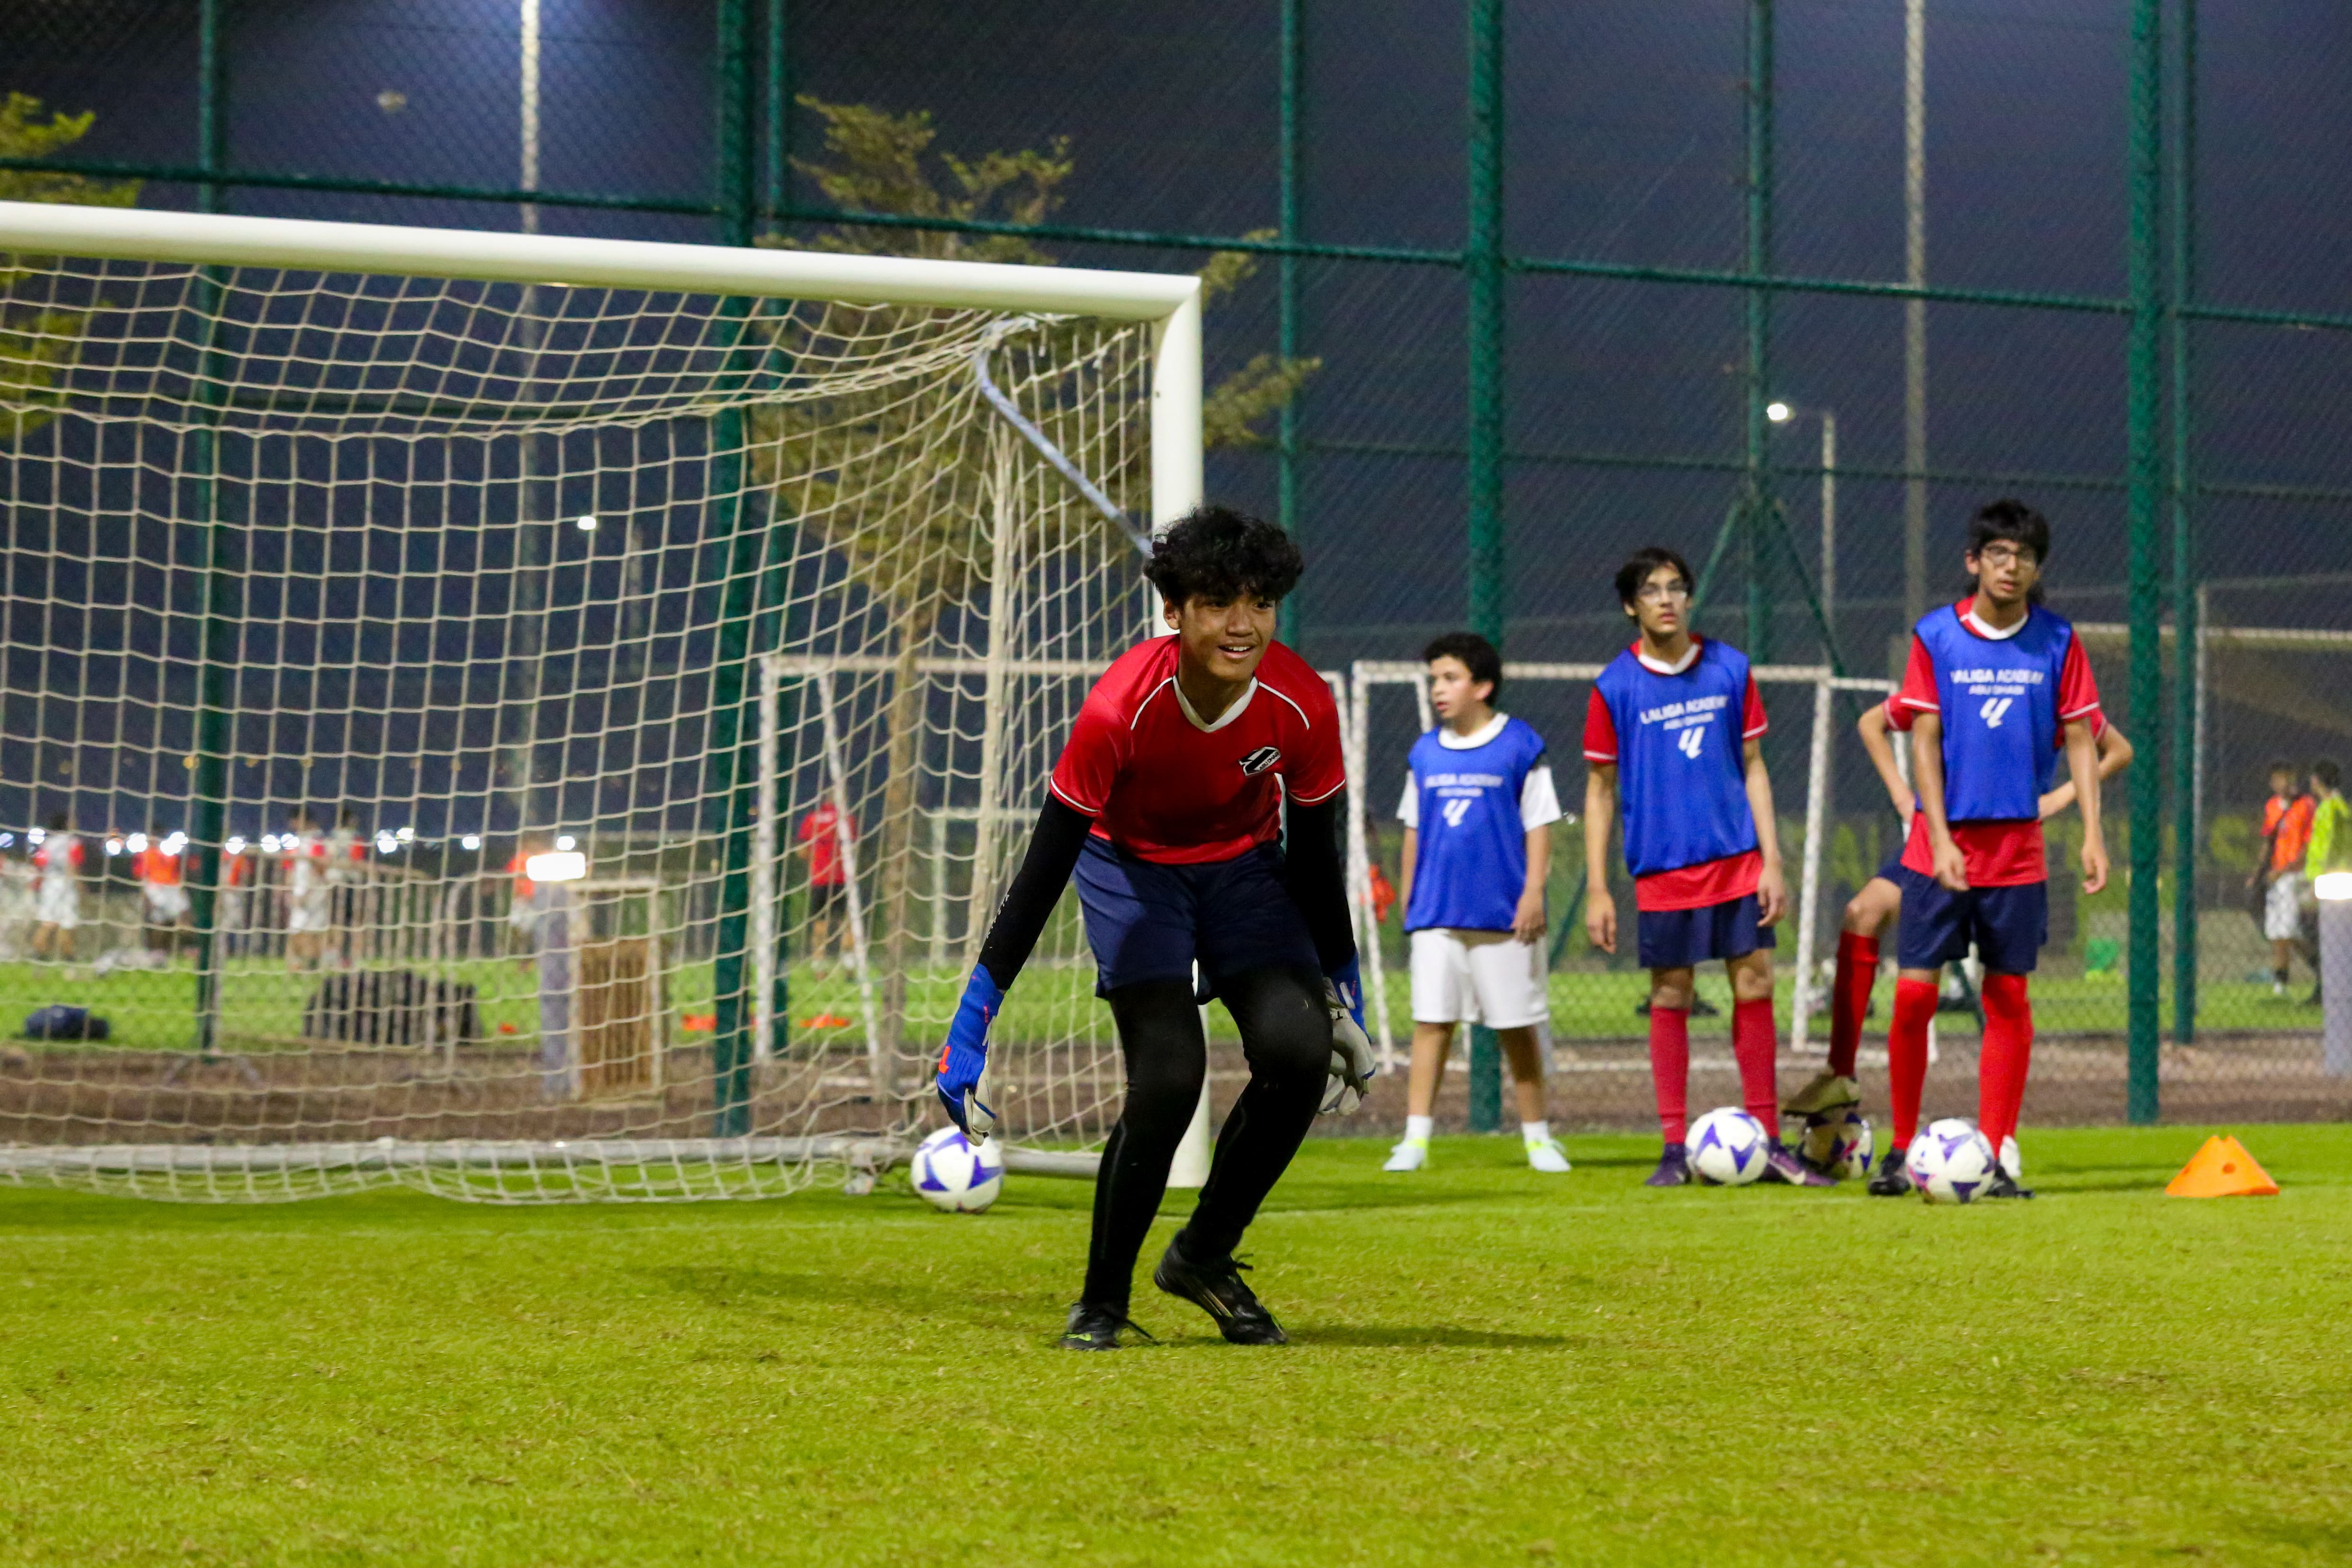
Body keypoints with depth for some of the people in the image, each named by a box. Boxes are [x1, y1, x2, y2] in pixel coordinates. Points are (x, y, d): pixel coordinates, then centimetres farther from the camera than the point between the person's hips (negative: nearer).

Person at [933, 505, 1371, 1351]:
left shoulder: (1302, 703, -23)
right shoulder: (1121, 707, -32)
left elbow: (1314, 856, -7)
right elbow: (1045, 865, -27)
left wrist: (1343, 993, 1)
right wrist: (972, 1021, -29)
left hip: (1245, 863, 3)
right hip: (1130, 867, -3)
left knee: (1298, 1049, -19)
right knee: (1169, 1074, -21)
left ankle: (1205, 1257, 4)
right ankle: (1101, 1303, -2)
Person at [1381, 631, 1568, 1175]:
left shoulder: (1520, 746, -3)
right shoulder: (1425, 753, 9)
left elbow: (1539, 825, -2)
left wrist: (1534, 892, -8)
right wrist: (1408, 895, 13)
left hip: (1505, 914, -3)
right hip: (1437, 913, 3)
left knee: (1518, 1027, 4)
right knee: (1431, 1022, -3)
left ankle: (1537, 1136, 15)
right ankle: (1416, 1138, -4)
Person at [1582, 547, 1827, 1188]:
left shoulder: (1729, 668, 4)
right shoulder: (1615, 687, -2)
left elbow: (1752, 768, 9)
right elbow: (1600, 790, 2)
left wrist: (1772, 861, 2)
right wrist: (1597, 890, -2)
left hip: (1737, 861, 2)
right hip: (1663, 870, -2)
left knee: (1755, 989, 1)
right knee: (1670, 998, 2)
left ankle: (1767, 1142, 8)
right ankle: (1675, 1147, 9)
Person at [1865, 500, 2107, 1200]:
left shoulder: (2058, 641, 3)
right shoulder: (1935, 636, -1)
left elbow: (2080, 740, 4)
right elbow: (1923, 742, -3)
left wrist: (2092, 833, -5)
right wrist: (1941, 839, -11)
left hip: (2019, 846, 1)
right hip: (1941, 842, -1)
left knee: (2009, 999, 1)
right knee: (1913, 992, -6)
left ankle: (1992, 1161, 6)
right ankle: (1901, 1150, 8)